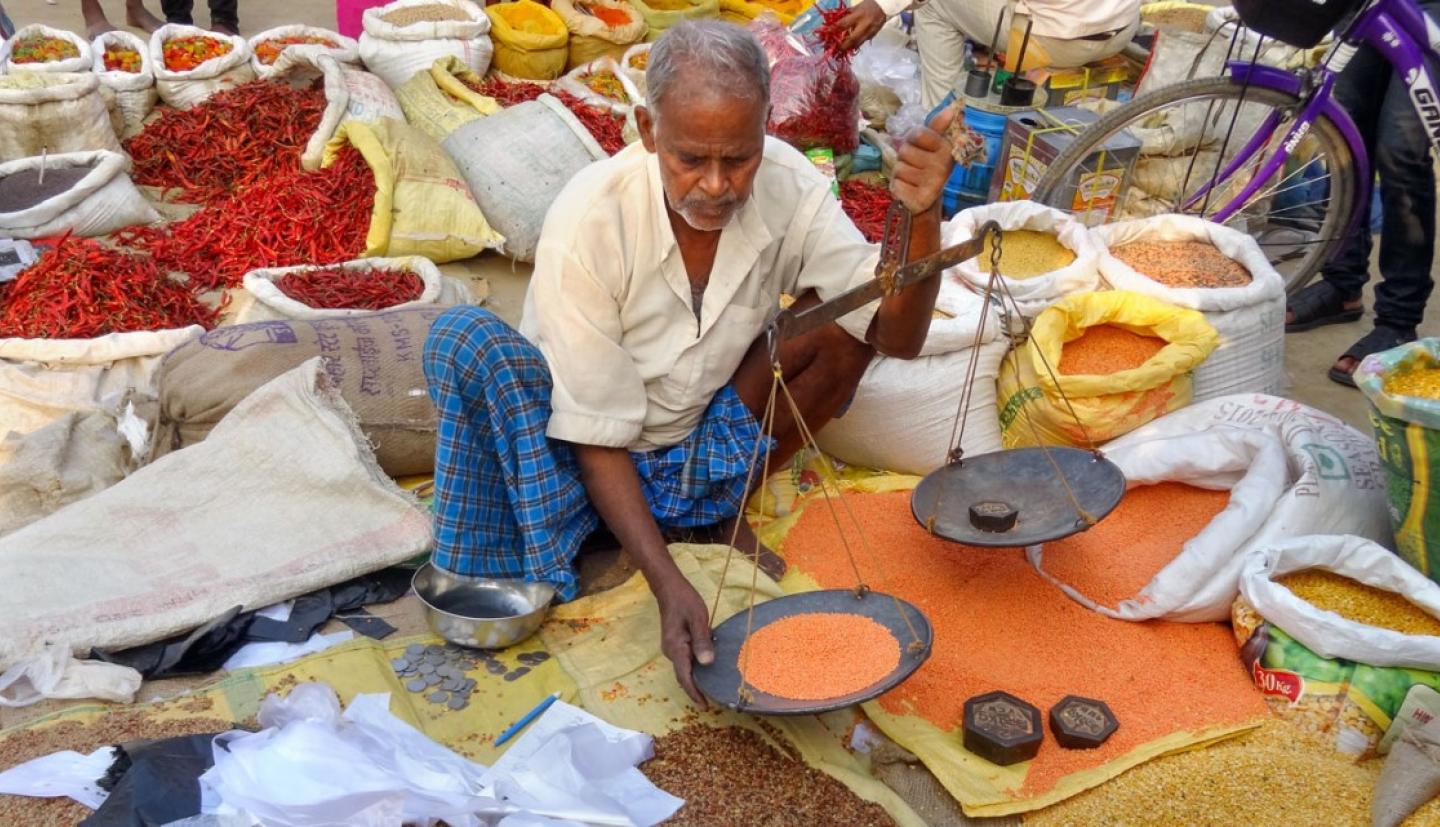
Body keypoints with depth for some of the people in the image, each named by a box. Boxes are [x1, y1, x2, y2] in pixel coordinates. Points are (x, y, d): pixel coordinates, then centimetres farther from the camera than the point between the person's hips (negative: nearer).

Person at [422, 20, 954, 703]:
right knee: (462, 337, -32)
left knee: (844, 316, -17)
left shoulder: (788, 188, -16)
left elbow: (897, 337, -18)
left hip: (696, 451, 4)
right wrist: (669, 585, -34)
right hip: (585, 453, -4)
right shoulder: (589, 219, -27)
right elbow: (597, 435, -24)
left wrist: (921, 217, -37)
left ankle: (723, 505, 0)